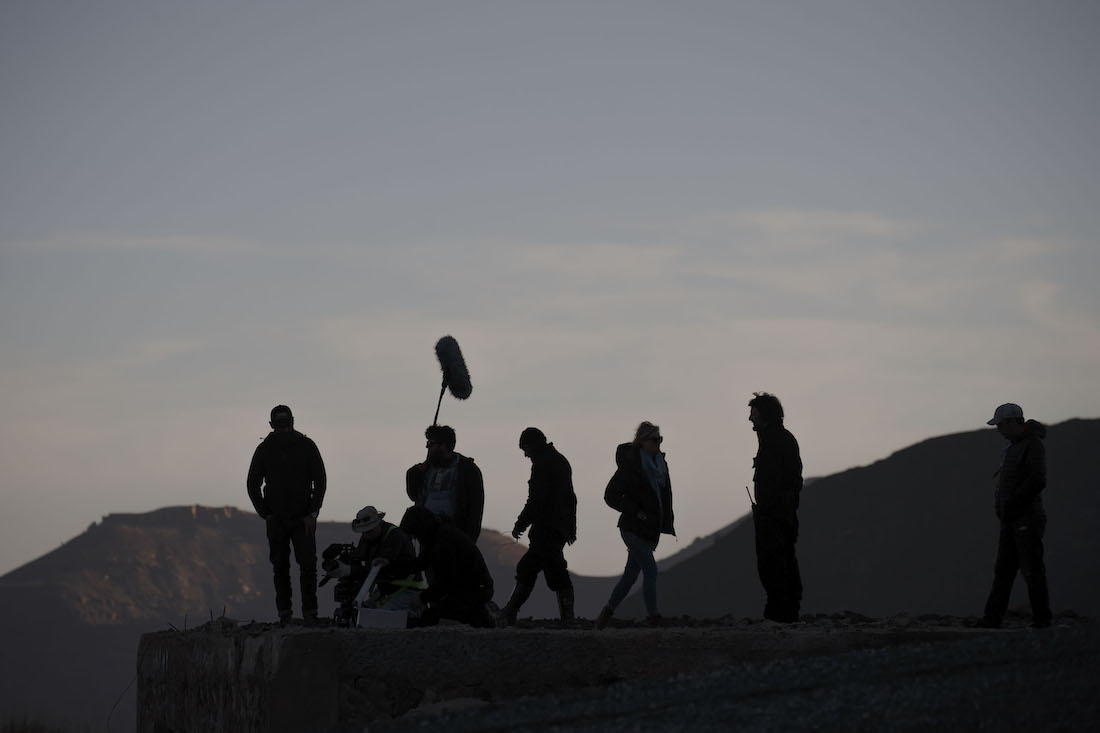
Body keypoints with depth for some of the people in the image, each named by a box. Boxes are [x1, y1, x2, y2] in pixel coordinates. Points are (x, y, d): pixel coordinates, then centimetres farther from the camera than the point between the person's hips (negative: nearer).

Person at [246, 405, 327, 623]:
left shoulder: (307, 446, 1)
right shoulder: (264, 450, 4)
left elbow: (320, 480, 3)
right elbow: (253, 484, 10)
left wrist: (312, 514, -5)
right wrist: (265, 513, 0)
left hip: (303, 519, -1)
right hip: (276, 519, 1)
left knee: (308, 564, -11)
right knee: (280, 567, 2)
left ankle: (310, 612, -7)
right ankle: (284, 613, 6)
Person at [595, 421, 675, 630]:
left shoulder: (661, 464, 10)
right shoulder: (630, 465, -12)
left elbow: (666, 497, 19)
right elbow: (611, 495, -10)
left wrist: (667, 525, 12)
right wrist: (635, 511, -18)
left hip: (651, 530, 7)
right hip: (634, 529, -7)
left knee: (631, 574, 8)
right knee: (650, 570, -12)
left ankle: (606, 613, 18)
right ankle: (653, 616, -5)